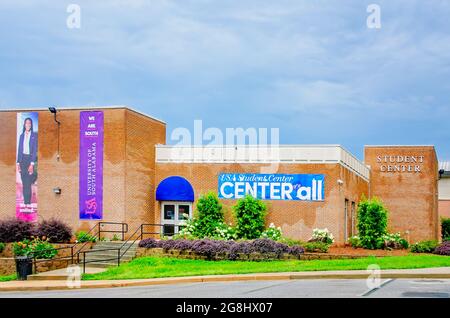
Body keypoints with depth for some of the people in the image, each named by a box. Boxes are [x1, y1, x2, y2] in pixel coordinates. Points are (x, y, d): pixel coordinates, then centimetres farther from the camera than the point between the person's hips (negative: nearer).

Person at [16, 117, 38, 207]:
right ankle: (25, 202, 8)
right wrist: (18, 163, 5)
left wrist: (32, 163, -14)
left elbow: (35, 150, -7)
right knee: (24, 182, 4)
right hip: (22, 159, 4)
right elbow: (19, 150, 12)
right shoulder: (22, 136, 11)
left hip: (30, 159, -4)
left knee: (28, 182, -9)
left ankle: (28, 203, -7)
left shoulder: (34, 135, -2)